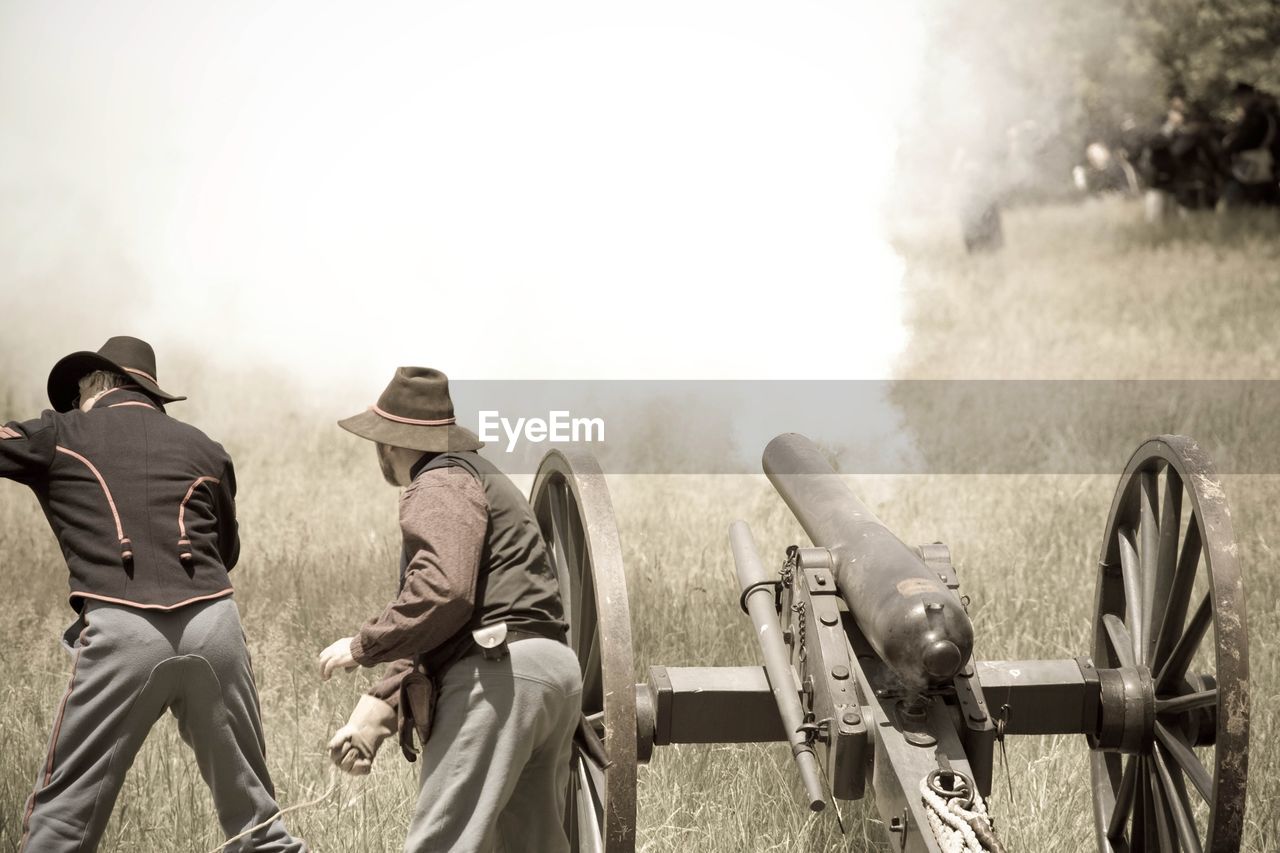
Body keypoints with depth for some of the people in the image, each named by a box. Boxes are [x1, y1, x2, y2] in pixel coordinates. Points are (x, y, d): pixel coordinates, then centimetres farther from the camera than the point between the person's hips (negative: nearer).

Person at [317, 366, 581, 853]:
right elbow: (432, 636, 23)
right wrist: (377, 708, 12)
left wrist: (362, 647, -8)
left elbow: (442, 590, -22)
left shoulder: (441, 485, -2)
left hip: (498, 675, -10)